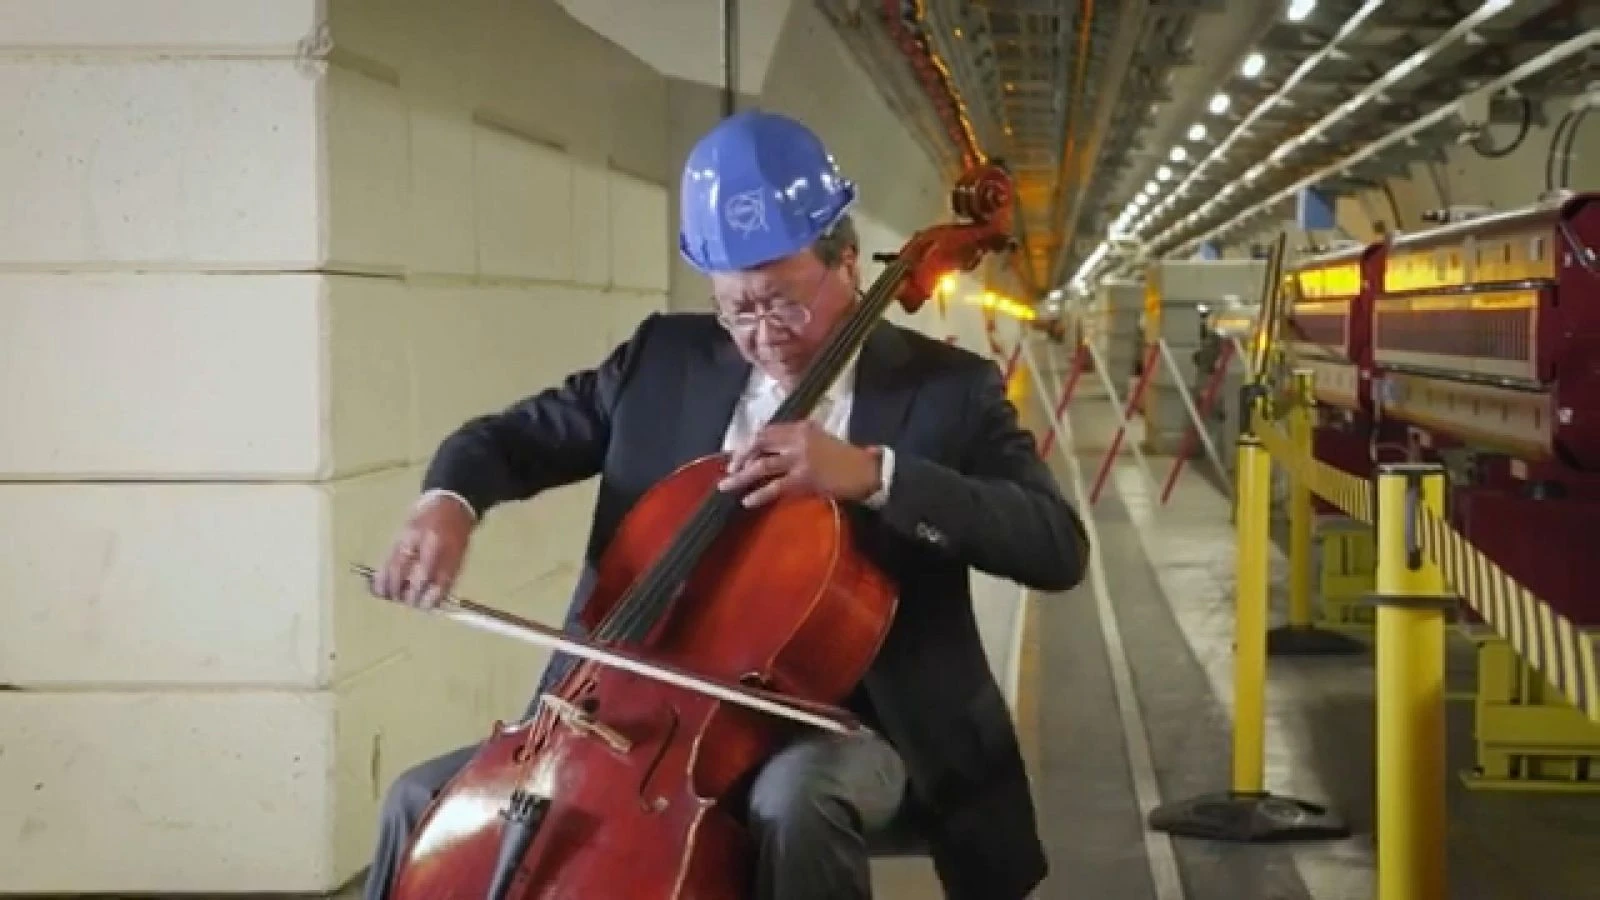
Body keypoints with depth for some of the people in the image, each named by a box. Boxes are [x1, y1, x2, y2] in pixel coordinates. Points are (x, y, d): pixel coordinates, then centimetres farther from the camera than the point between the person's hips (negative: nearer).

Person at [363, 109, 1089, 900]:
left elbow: (1059, 548, -15)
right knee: (428, 802, -6)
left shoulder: (950, 391, -3)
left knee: (793, 800, -38)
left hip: (842, 726, -4)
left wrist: (875, 473, -27)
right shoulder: (665, 357, 7)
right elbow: (517, 434, 12)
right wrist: (450, 500, -14)